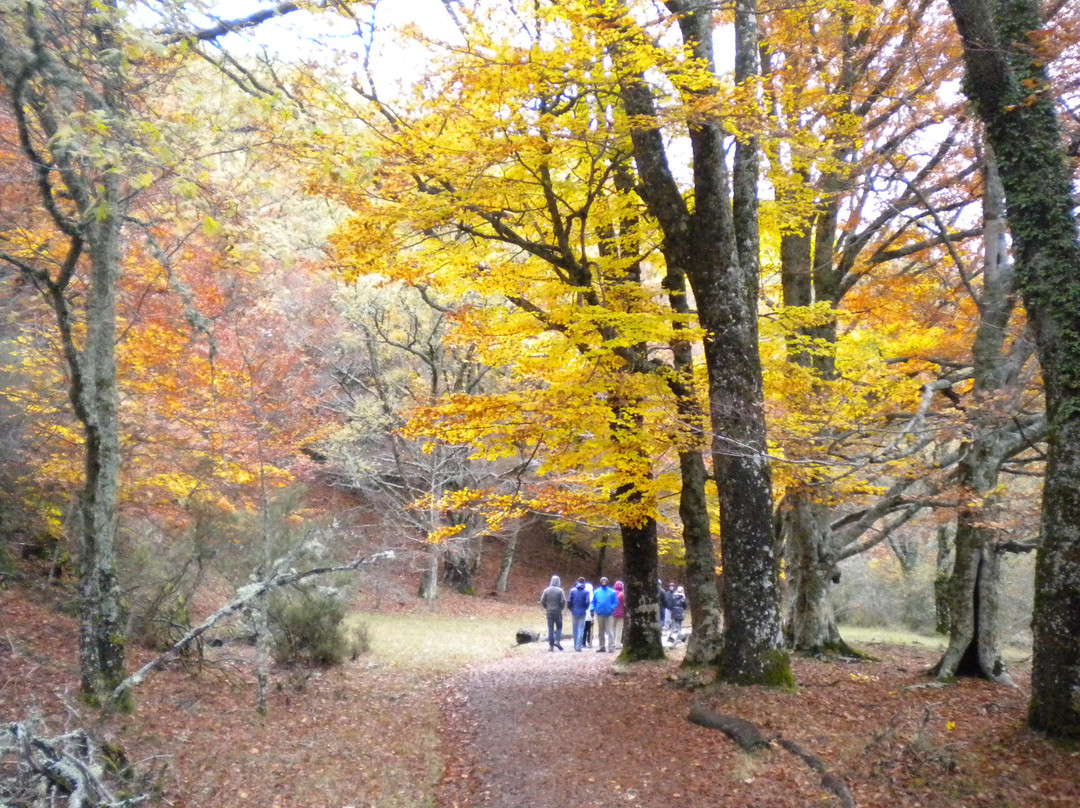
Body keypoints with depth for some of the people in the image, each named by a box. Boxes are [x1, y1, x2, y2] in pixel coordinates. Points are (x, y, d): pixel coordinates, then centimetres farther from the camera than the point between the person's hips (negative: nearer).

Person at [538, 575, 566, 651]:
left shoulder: (546, 590, 0)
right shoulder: (560, 590, -8)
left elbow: (542, 601, -1)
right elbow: (563, 601, -13)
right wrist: (562, 607, 5)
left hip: (549, 611, 2)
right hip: (558, 612, -2)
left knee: (550, 629, 6)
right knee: (559, 627, 12)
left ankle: (551, 645, 3)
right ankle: (557, 641, -6)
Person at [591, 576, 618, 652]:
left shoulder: (612, 592, -1)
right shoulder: (596, 592, 6)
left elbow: (615, 603, -2)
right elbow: (593, 602, 9)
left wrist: (611, 608, -18)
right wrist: (592, 609, -7)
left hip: (608, 615, -3)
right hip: (599, 615, 4)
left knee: (609, 631, -10)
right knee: (600, 632, 12)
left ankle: (611, 647, -9)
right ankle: (602, 647, 21)